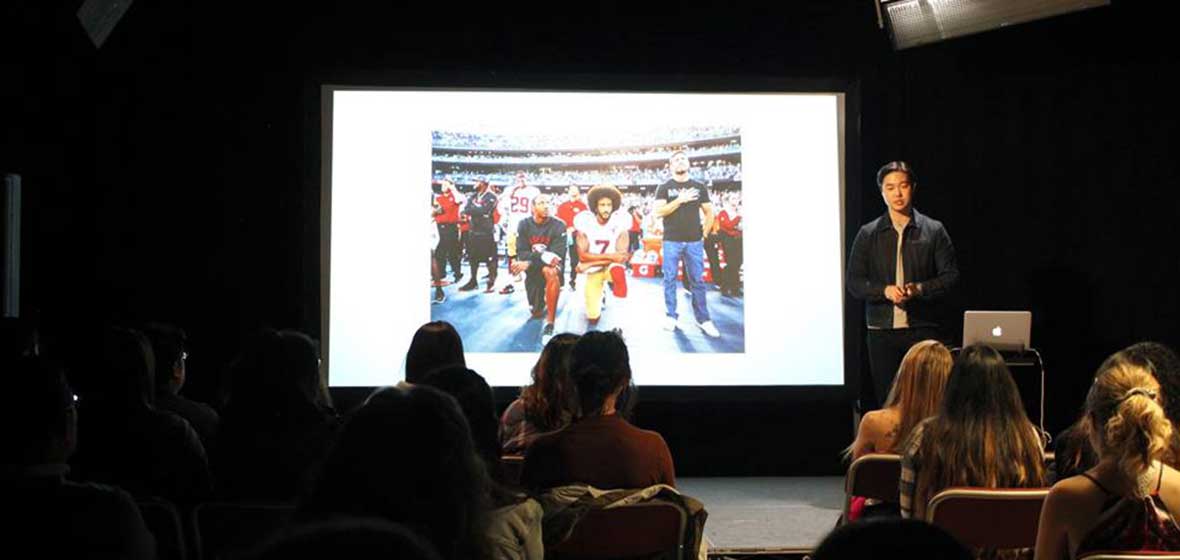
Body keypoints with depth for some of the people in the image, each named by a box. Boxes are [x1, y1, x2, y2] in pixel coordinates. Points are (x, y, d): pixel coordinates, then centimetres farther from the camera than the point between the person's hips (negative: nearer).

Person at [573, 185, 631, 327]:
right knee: (592, 318, 0)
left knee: (618, 271, -41)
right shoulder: (585, 222, -13)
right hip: (593, 270, 2)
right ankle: (598, 296, 31)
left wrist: (589, 264, -20)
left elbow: (622, 256, -19)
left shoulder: (619, 223, -15)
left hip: (612, 265, -2)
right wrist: (610, 256, -27)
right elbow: (583, 255, -17)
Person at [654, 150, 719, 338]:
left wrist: (705, 232, 4)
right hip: (672, 241, -1)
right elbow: (658, 212, -9)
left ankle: (703, 319, 4)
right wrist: (679, 200, -16)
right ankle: (671, 316, 10)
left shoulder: (699, 187, 9)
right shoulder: (664, 188, 3)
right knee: (670, 279, 2)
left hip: (694, 242, 1)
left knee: (697, 280, 2)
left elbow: (709, 211, 14)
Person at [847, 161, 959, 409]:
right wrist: (885, 291, -13)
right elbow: (853, 281, 5)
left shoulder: (934, 231, 5)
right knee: (885, 401, 2)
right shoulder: (868, 234, 8)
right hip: (882, 330, 1)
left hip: (922, 328, -1)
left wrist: (920, 288, -15)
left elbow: (951, 275, 3)